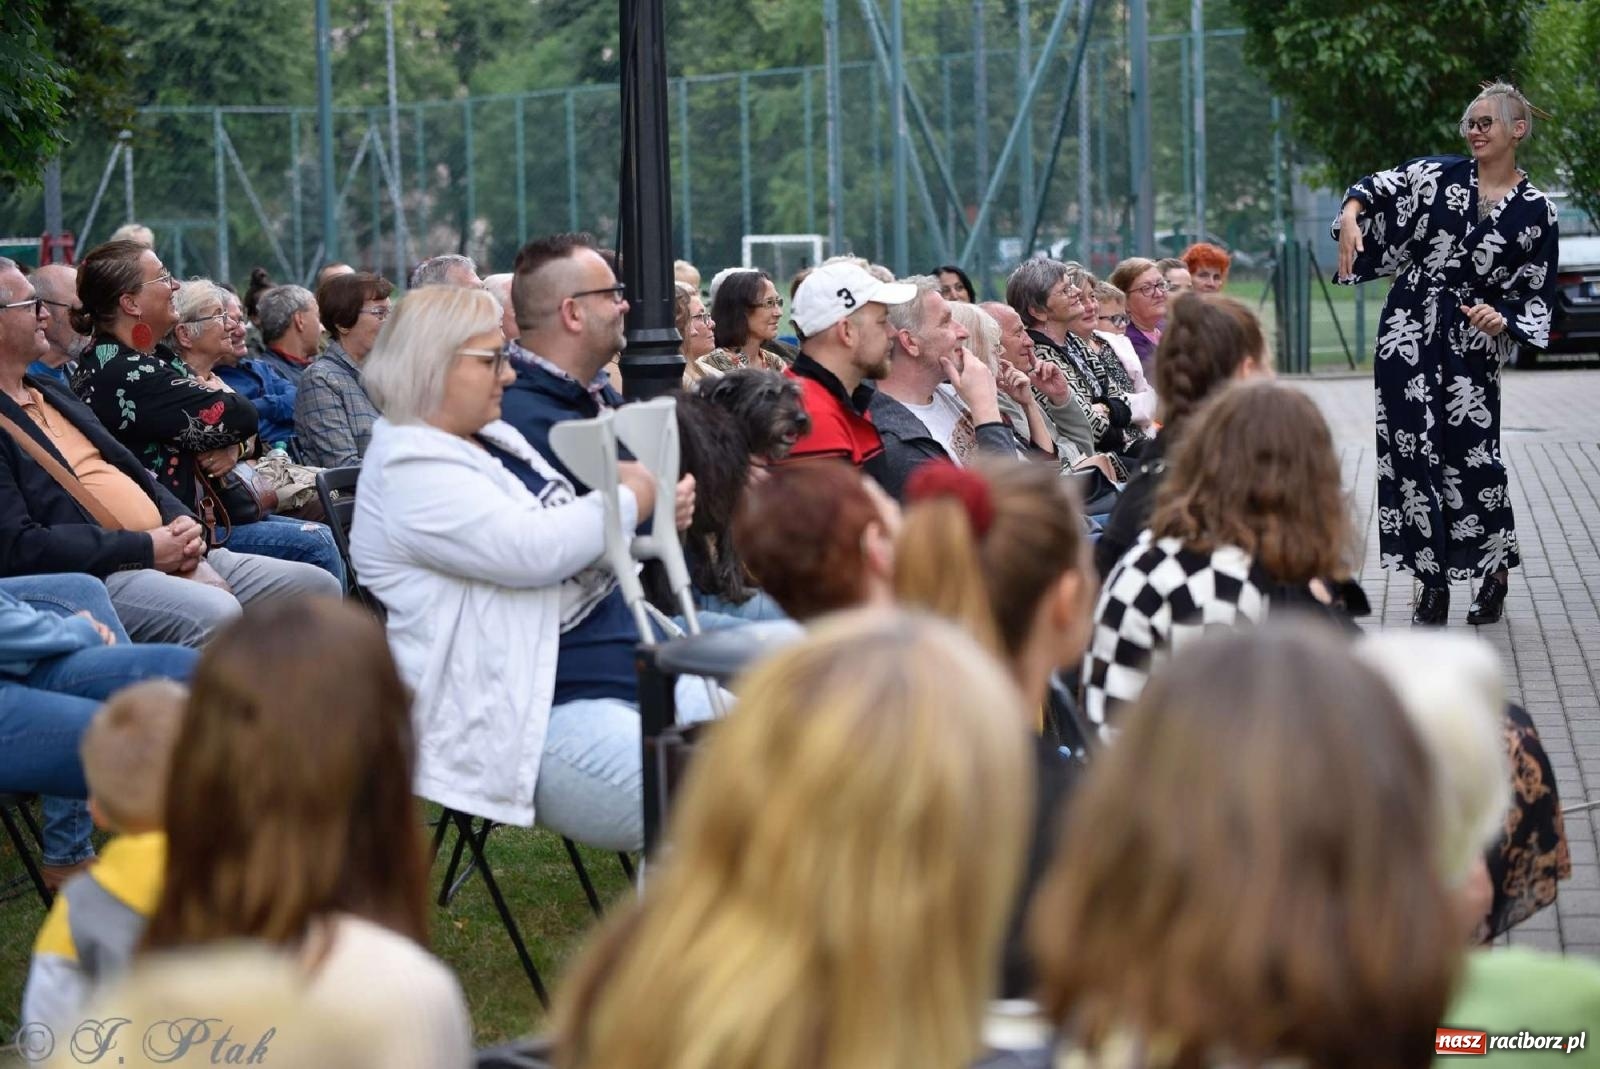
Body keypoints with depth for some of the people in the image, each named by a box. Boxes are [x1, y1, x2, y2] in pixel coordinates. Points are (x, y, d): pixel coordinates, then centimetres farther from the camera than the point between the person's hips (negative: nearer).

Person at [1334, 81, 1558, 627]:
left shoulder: (1535, 211, 1)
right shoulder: (1438, 175, 4)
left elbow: (1537, 296, 4)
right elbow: (1373, 189, 6)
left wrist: (1503, 318, -15)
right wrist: (1351, 219, -14)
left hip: (1472, 345, -2)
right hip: (1408, 335, 2)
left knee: (1471, 456, -4)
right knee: (1412, 452, -2)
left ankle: (1495, 571, 19)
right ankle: (1433, 583, 6)